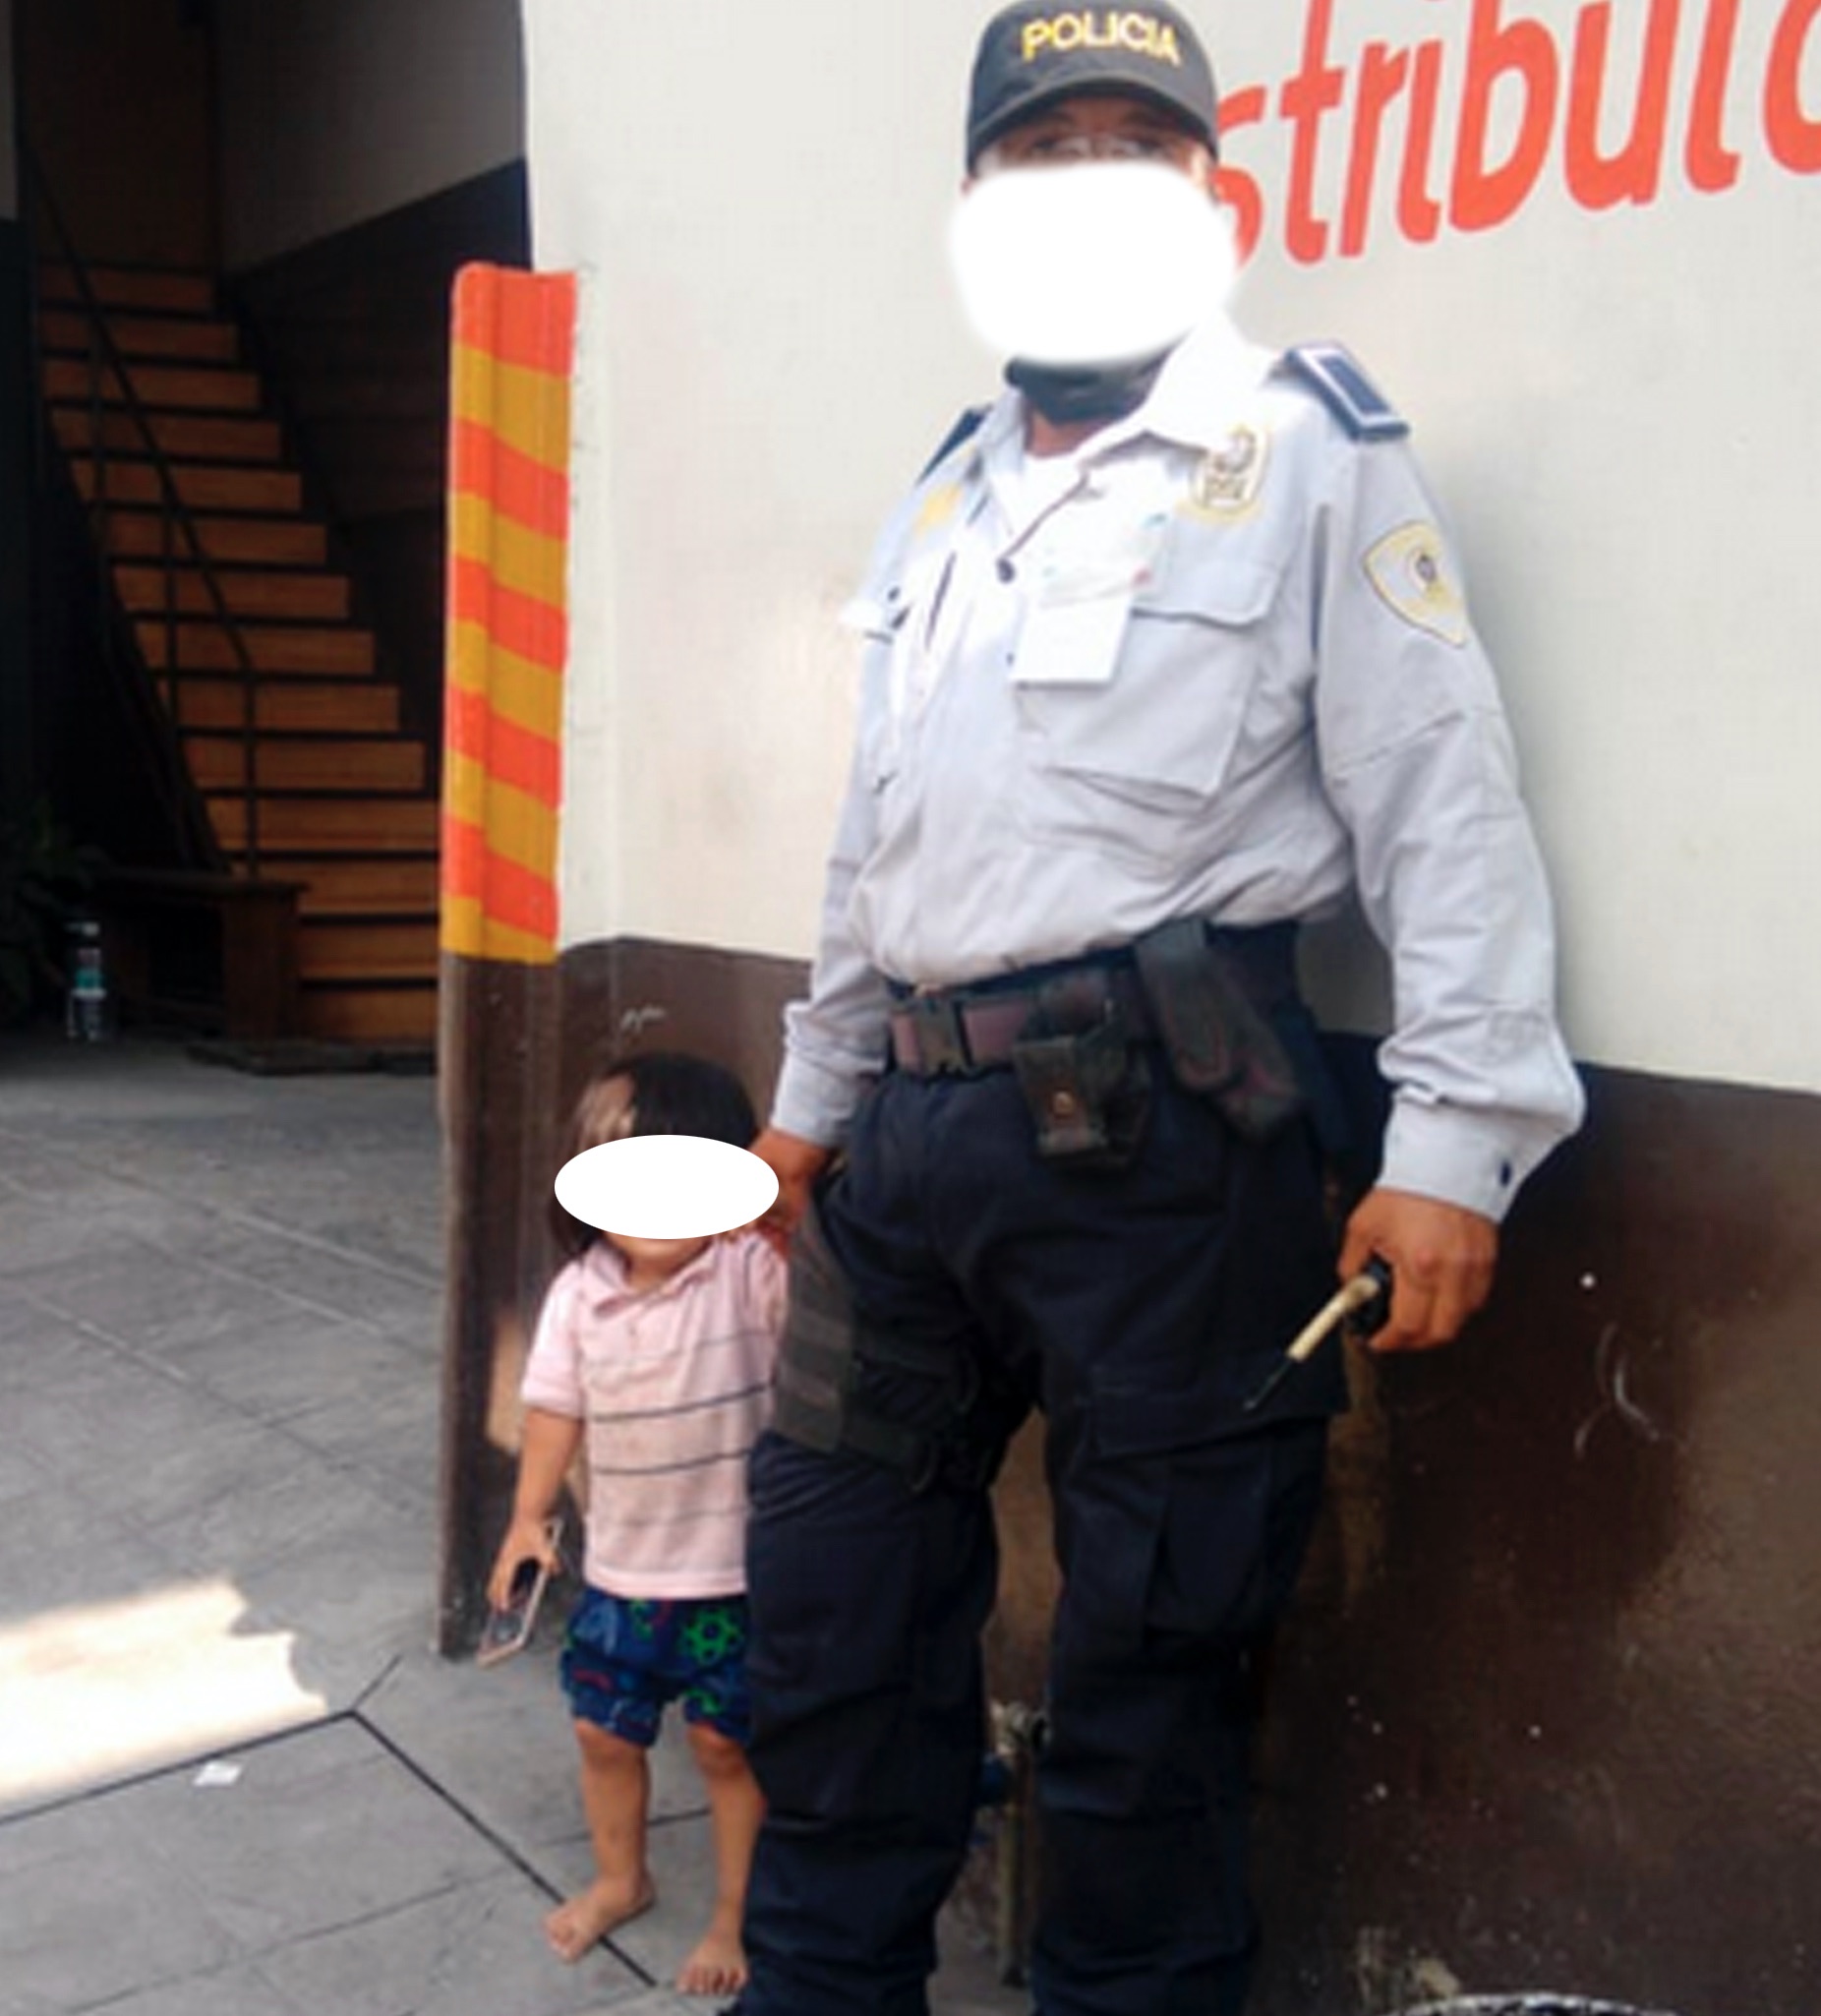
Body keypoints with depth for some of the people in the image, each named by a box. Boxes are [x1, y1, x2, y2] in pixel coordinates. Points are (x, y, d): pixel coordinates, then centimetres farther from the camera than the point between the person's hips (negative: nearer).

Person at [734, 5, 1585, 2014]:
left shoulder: (1308, 445, -1)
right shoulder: (945, 491, 19)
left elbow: (1443, 800, -8)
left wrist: (1453, 1133, -15)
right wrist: (815, 1091, 26)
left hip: (1161, 1118, -7)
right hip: (912, 1121, 7)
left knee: (1149, 1646, 6)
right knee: (834, 1588, 16)